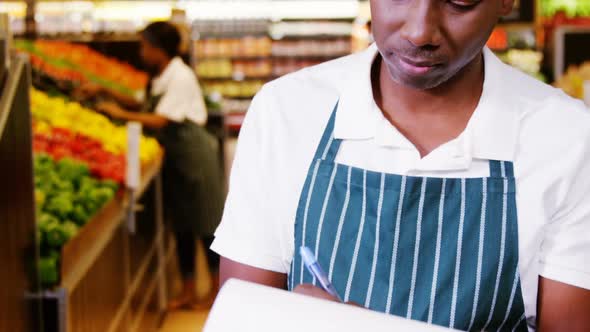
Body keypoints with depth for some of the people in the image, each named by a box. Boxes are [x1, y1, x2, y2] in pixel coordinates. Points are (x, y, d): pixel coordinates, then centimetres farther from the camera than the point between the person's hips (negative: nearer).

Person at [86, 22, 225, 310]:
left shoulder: (181, 77, -18)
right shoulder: (160, 78, 7)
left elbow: (160, 121, -21)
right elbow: (145, 107, 15)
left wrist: (121, 114, -14)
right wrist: (108, 93, 8)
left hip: (194, 153, -9)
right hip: (175, 155, 9)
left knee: (206, 224, 1)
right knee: (181, 224, 11)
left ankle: (217, 290, 14)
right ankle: (188, 292, 18)